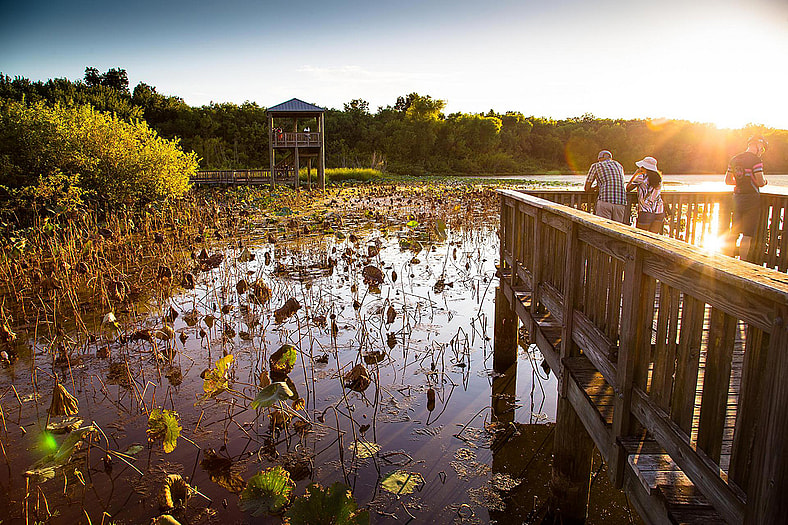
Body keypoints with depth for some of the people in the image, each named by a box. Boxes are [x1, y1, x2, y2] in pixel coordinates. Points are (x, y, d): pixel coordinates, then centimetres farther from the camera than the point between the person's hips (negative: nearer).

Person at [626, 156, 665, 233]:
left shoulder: (641, 177, -5)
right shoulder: (659, 178, 11)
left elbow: (628, 188, 5)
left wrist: (636, 173, 9)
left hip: (646, 212, -5)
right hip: (659, 212, 6)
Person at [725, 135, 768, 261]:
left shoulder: (734, 159, 9)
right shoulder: (756, 160, -12)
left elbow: (727, 180, 14)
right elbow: (760, 182, -16)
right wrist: (765, 181, 5)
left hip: (737, 198, 7)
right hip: (751, 199, -7)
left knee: (734, 232, 12)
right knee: (747, 234, -1)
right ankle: (742, 261, 1)